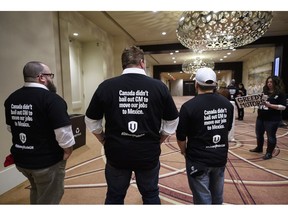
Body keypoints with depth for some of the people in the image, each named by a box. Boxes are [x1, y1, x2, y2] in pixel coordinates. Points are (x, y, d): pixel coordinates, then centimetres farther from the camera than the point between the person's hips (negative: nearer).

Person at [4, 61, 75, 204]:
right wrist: (67, 151, -9)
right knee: (48, 199, 14)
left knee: (37, 191, 31)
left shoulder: (11, 99, 2)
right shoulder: (51, 99, -22)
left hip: (21, 159, 7)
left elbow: (11, 128, 13)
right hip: (48, 161, -7)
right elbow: (63, 132, -26)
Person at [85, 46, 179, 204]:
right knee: (151, 196, 22)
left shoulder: (106, 86, -9)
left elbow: (91, 121, 0)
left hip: (116, 154, 0)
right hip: (149, 154, 1)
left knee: (114, 197, 21)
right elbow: (172, 122, 1)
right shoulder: (159, 86, -8)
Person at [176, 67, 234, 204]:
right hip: (221, 157, 5)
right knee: (217, 197, 24)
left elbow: (181, 136, -13)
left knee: (203, 199, 11)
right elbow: (227, 129, 11)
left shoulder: (189, 106, -20)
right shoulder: (227, 104, -3)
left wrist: (184, 151, 8)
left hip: (198, 159, -5)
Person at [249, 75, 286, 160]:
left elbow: (283, 107, -13)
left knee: (270, 136, 3)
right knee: (259, 134, 16)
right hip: (260, 117, 7)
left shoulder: (280, 93, -7)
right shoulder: (264, 92, 11)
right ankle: (259, 148, 34)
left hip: (272, 119, -6)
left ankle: (269, 153, 16)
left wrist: (270, 105, -24)